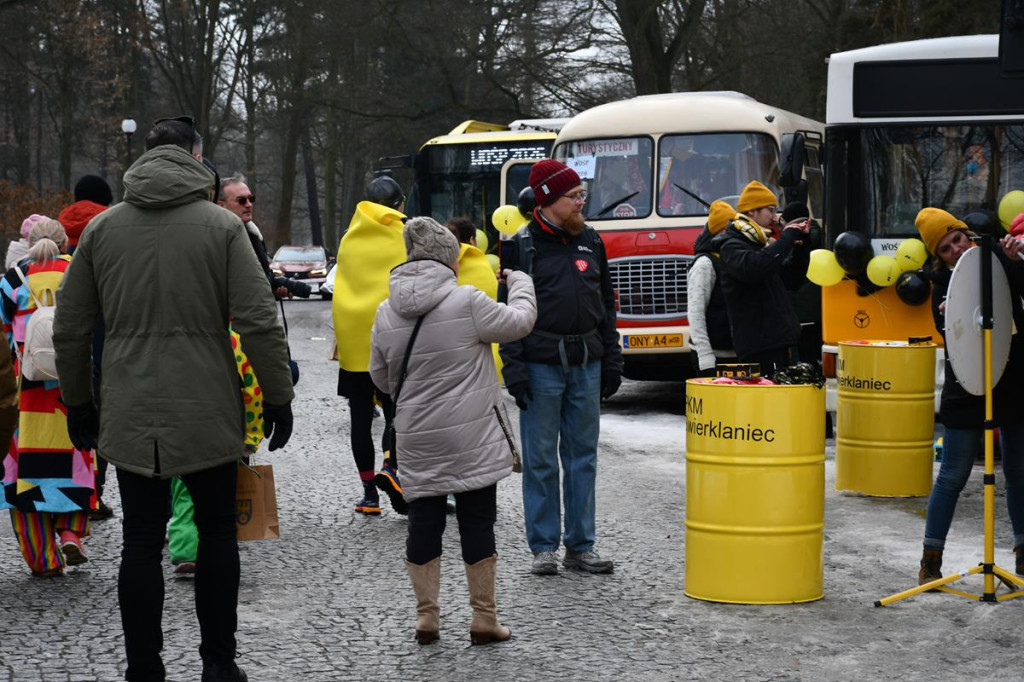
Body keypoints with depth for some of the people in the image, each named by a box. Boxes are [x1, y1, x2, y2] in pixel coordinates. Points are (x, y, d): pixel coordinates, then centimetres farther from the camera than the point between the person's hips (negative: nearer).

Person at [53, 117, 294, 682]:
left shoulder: (102, 228, 4)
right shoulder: (221, 226, -5)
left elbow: (69, 328, 8)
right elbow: (259, 321, -9)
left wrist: (77, 403, 18)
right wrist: (278, 398, 0)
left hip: (130, 417, 2)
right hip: (209, 416, -2)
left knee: (142, 542, 7)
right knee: (217, 533, 12)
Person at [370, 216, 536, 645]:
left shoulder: (386, 313, 4)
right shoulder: (467, 301, -13)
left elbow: (381, 378, 13)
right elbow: (519, 322, 0)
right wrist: (519, 282, 19)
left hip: (417, 442, 4)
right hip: (471, 437, -4)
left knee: (424, 522, 11)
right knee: (477, 522, 5)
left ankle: (426, 616, 14)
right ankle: (484, 620, 11)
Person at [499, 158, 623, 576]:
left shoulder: (590, 241, 11)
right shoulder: (523, 245, -3)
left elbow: (606, 304, 15)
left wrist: (611, 361, 11)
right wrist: (514, 367, -13)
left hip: (586, 364, 4)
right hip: (541, 364, -4)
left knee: (583, 457, 7)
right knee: (540, 459, 2)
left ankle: (580, 546, 14)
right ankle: (543, 547, 10)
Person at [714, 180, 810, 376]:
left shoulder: (760, 244, 22)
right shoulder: (732, 246, -8)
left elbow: (792, 279, 26)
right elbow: (753, 268, -30)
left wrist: (800, 245, 11)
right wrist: (788, 237, -20)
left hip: (779, 344, 10)